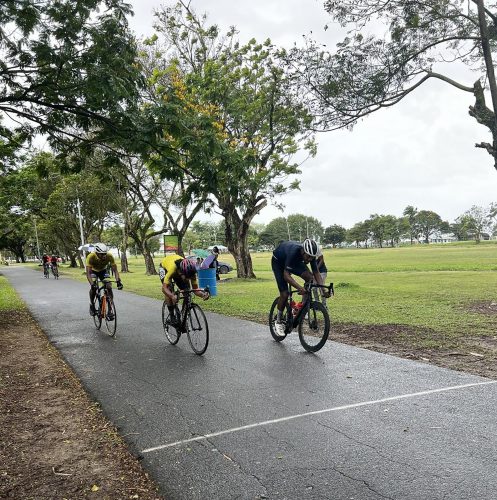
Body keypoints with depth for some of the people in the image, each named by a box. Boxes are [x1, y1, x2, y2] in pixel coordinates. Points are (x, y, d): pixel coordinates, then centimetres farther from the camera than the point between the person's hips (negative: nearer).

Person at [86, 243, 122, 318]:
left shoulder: (109, 256, -32)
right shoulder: (91, 256, -37)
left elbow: (115, 270, -28)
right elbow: (88, 273, -40)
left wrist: (118, 281, -45)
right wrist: (92, 284, -55)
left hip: (103, 271, 1)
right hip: (93, 271, -1)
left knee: (109, 287, -19)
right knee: (94, 287, -26)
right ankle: (92, 305, 2)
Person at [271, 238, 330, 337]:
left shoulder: (310, 254, -25)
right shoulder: (294, 251, -42)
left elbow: (316, 273, -19)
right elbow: (286, 275, -44)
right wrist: (299, 287, -58)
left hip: (294, 261, 5)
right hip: (278, 262, -5)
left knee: (310, 277, -22)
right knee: (285, 293, -15)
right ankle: (278, 322, 4)